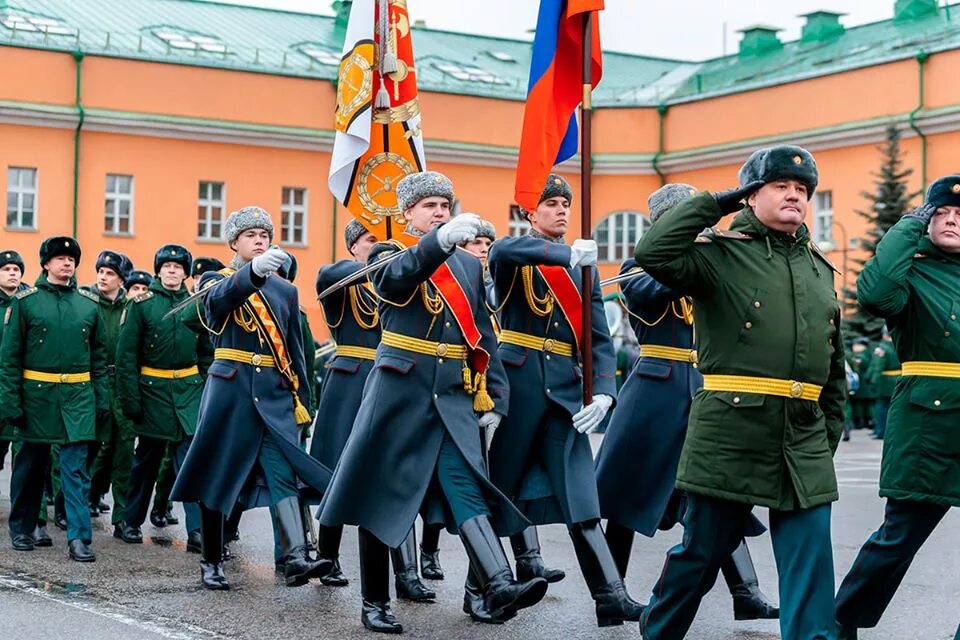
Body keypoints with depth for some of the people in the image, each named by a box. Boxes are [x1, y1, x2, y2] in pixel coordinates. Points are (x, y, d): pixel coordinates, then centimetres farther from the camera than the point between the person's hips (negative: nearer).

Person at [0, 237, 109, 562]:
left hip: (78, 396, 1)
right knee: (30, 465, 11)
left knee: (76, 467, -3)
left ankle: (79, 537, -3)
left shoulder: (89, 304, 7)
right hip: (37, 394, -1)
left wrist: (102, 397, 7)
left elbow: (98, 355, 12)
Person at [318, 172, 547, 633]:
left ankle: (498, 586, -25)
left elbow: (484, 337, 15)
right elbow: (396, 276, -26)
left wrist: (494, 397, 5)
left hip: (455, 398, 3)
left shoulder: (470, 265, 14)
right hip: (399, 393, -3)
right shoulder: (389, 254, 1)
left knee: (466, 486, -11)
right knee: (382, 493, 3)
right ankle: (374, 602, 13)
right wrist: (439, 241, -44)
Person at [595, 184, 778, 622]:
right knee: (631, 490, 5)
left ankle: (746, 594, -4)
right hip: (656, 390, -4)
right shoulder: (638, 269, 1)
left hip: (705, 390, 4)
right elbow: (653, 289, -22)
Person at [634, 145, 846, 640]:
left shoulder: (820, 269, 16)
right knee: (702, 553, 7)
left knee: (810, 564, 0)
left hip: (805, 444, 5)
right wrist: (715, 204, -10)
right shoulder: (720, 254, -1)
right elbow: (652, 253, -19)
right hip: (731, 435, -5)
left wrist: (831, 430, 15)